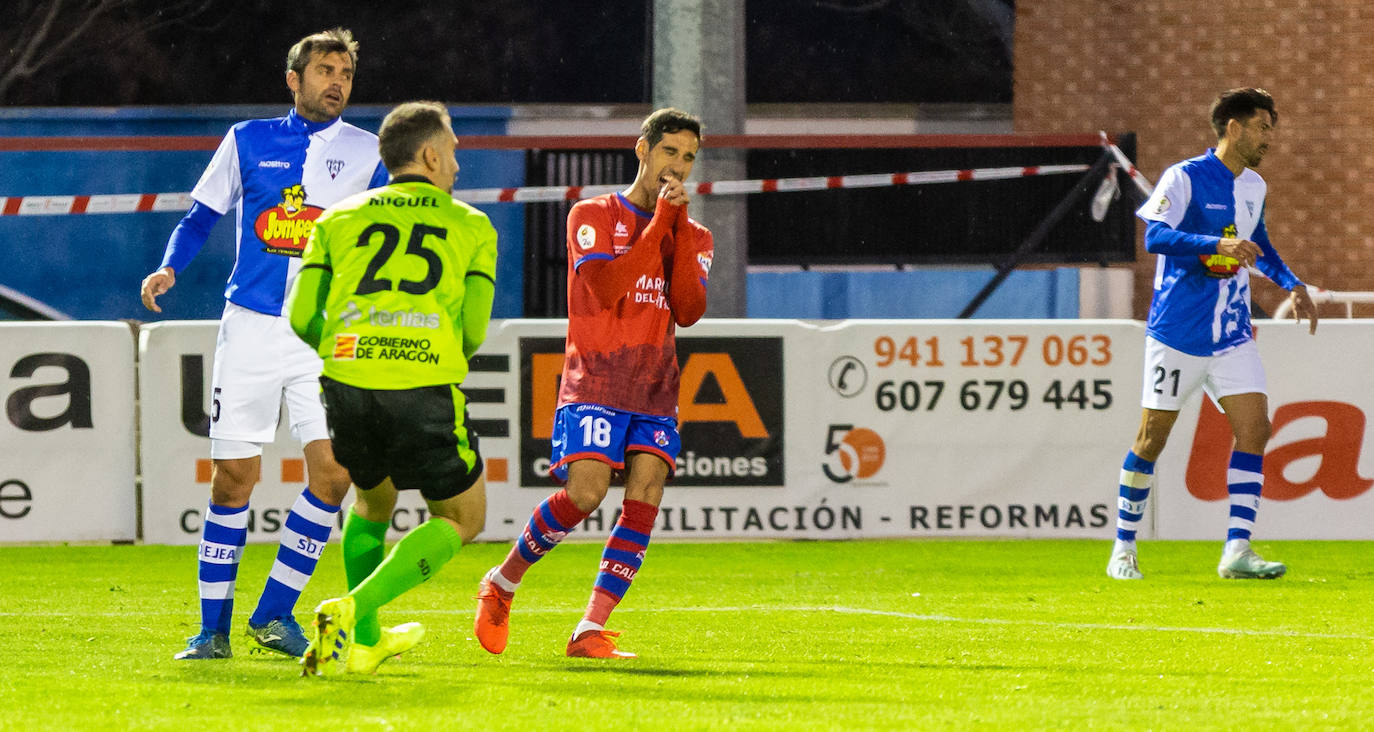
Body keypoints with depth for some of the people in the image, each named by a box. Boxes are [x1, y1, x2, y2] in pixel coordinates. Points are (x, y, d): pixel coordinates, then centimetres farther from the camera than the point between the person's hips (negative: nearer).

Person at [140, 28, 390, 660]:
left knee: (334, 469, -13)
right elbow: (201, 216, 12)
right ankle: (213, 628, 8)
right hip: (250, 325, 0)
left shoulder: (366, 153, 7)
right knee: (233, 477, -2)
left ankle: (274, 613, 1)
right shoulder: (249, 141, 8)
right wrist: (169, 267, -5)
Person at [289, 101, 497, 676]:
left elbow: (301, 318, 10)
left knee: (372, 501, 30)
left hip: (347, 376, 3)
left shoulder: (339, 219, 18)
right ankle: (352, 610, -6)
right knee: (462, 517, 14)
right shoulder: (471, 226, 14)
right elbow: (474, 330, 6)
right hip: (426, 384, -3)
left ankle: (363, 645, 26)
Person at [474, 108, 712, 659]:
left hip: (655, 387, 5)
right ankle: (503, 583, 3)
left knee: (644, 498, -14)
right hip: (595, 379, -5)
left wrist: (679, 227, -6)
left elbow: (688, 311, 0)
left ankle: (591, 630, -14)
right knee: (586, 490, -21)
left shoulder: (693, 237, 16)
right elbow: (606, 288, -14)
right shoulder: (593, 216, 2)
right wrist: (659, 221, -13)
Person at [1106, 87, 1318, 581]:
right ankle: (1123, 550, 12)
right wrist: (1218, 245, -35)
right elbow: (1155, 236, -23)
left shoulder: (1254, 187, 12)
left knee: (1254, 427, -9)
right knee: (1152, 437, 0)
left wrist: (1290, 283, 15)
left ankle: (1236, 553, -9)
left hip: (1232, 334, 6)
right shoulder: (1185, 178, -10)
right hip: (1177, 331, -6)